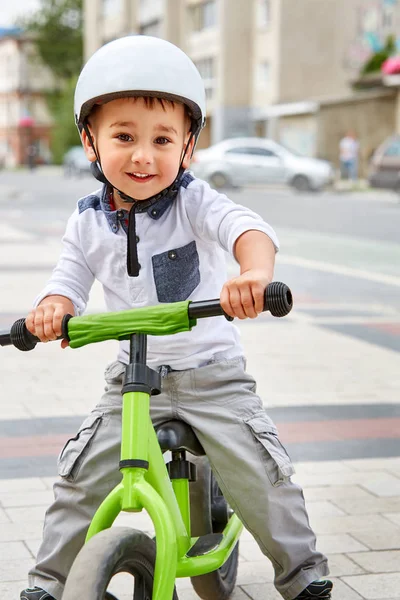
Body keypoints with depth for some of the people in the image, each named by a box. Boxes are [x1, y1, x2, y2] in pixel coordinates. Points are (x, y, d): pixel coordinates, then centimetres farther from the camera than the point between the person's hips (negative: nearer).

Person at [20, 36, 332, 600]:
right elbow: (70, 279, 0)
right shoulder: (88, 222, -2)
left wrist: (256, 272, -54)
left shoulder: (194, 201, -13)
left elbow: (247, 228, -31)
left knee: (261, 473, -6)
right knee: (82, 474, -1)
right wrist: (52, 307, -25)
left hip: (212, 372, -2)